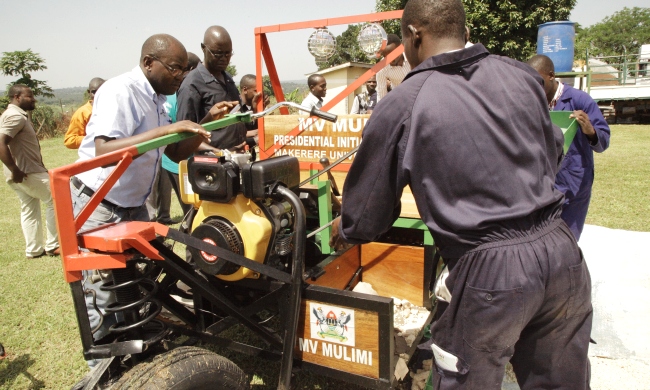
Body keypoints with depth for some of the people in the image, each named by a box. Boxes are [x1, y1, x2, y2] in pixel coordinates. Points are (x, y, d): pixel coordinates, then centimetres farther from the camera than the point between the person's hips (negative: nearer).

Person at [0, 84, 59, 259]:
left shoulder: (17, 115, 15)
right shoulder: (15, 116, -17)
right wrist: (15, 171, -25)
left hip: (25, 172, 10)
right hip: (27, 173, -10)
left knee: (29, 210, 14)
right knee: (56, 200, -1)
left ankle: (34, 249, 21)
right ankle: (52, 245, 4)